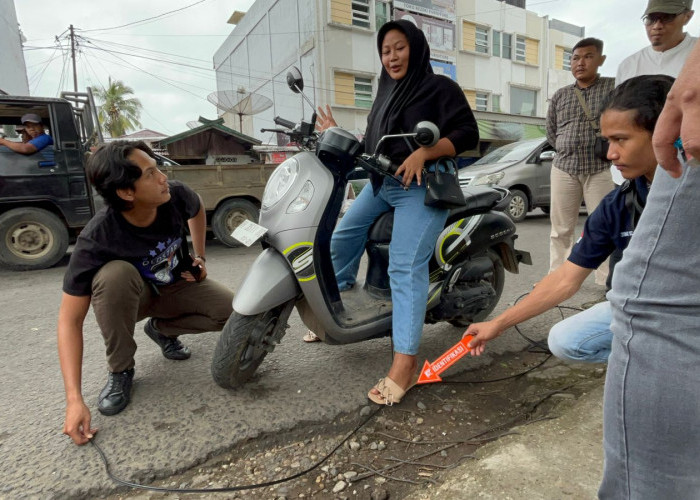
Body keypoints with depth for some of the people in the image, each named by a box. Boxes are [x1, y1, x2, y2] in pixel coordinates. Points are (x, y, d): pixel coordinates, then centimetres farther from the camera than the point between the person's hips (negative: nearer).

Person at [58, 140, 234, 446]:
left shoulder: (176, 195, -25)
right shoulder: (96, 239, -34)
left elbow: (197, 209, 3)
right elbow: (70, 319, -30)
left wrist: (200, 257, 0)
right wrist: (74, 400, -35)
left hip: (177, 286, 3)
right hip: (131, 295, -2)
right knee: (115, 274, -38)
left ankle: (162, 328, 7)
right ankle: (120, 370, -13)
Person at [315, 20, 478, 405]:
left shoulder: (440, 87, -1)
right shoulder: (386, 92, 22)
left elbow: (467, 134, -11)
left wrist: (423, 153, -24)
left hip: (422, 187, -8)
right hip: (381, 182, 9)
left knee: (406, 269, -18)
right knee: (343, 235, 10)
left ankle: (405, 362, -17)